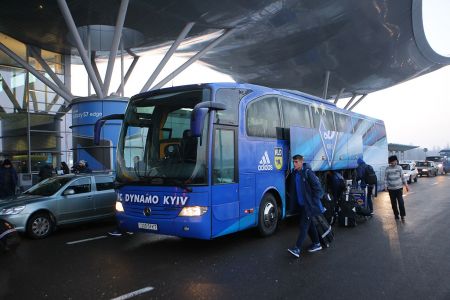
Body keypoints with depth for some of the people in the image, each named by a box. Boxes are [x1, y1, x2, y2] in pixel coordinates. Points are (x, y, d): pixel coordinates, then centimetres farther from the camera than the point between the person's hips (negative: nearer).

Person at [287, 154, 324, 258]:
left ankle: (297, 248, -8)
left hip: (309, 205, -8)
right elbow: (292, 189, 18)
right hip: (301, 204, 8)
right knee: (310, 224, 17)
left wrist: (314, 202, -15)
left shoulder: (307, 172, -15)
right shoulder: (294, 174, 6)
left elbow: (318, 188, -15)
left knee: (303, 225, -8)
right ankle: (316, 244, 30)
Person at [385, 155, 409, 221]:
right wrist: (385, 186, -6)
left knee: (401, 202, -6)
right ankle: (396, 215, 22)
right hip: (391, 188, 0)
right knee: (393, 203, 8)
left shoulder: (399, 167, 1)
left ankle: (402, 215, 5)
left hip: (399, 188, 0)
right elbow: (386, 178, 1)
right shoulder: (388, 169, -1)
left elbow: (403, 177, 5)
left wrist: (406, 185, 2)